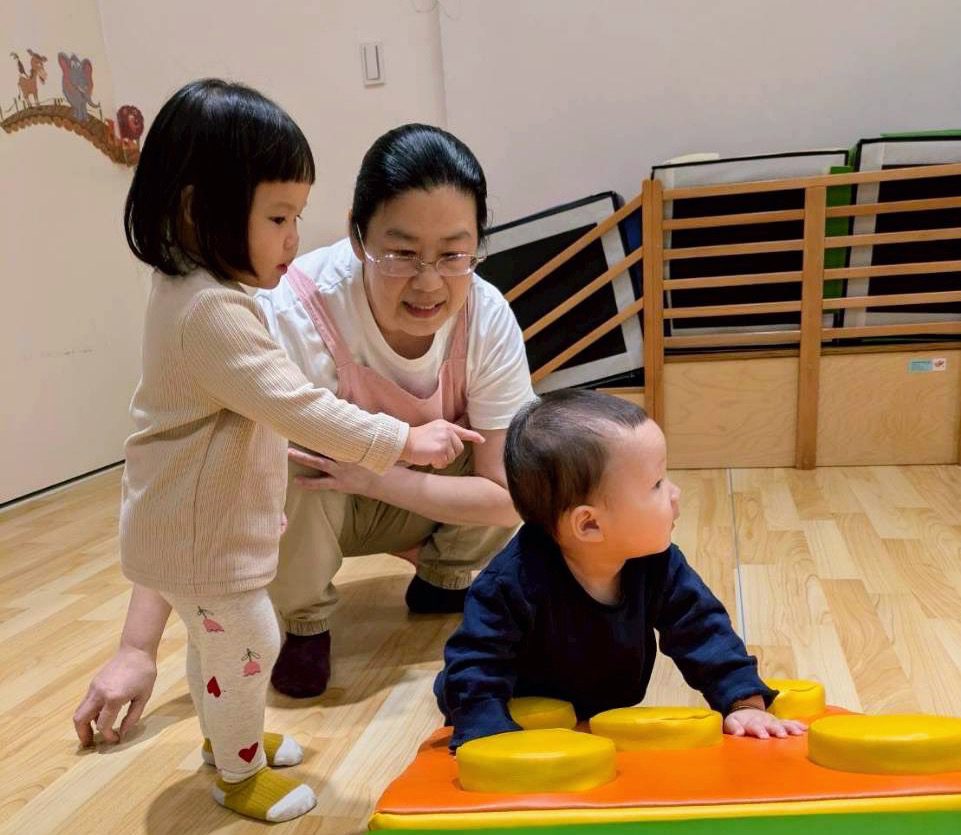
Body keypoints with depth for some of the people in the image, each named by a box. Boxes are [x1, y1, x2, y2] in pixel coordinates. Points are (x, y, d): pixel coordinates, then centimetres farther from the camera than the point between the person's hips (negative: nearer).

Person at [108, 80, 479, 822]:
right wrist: (402, 440, -27)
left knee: (214, 641, 26)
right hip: (204, 533, -10)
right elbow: (296, 407, -33)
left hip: (200, 522, 10)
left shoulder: (193, 291, 3)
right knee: (246, 647, 7)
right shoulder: (213, 311, -31)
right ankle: (240, 774, 30)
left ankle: (227, 738, 48)